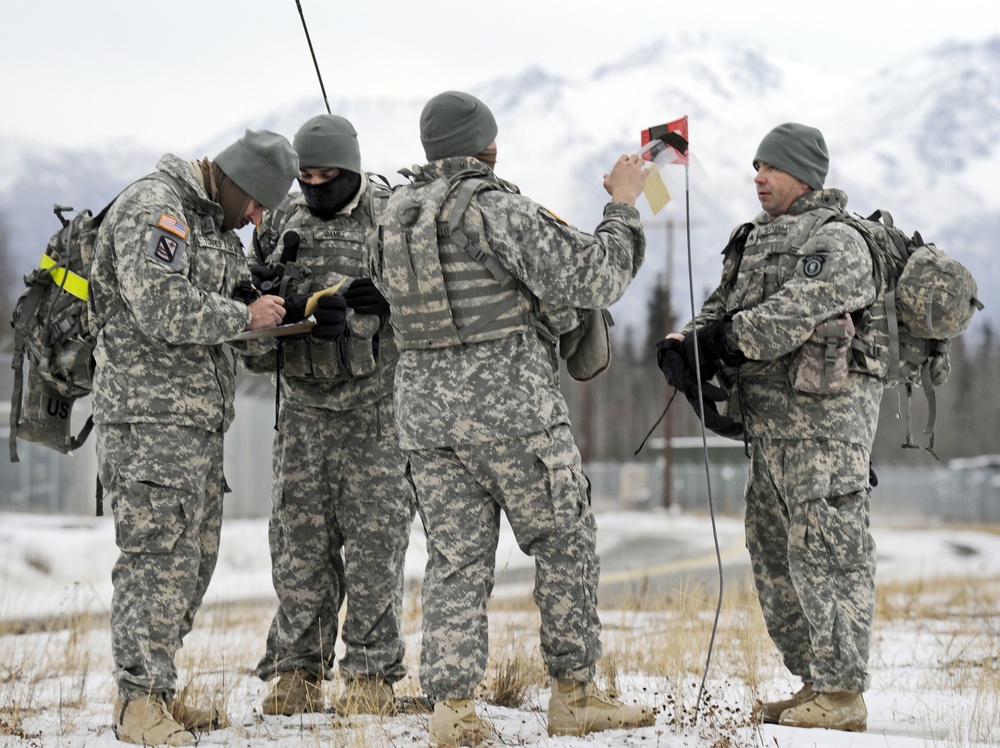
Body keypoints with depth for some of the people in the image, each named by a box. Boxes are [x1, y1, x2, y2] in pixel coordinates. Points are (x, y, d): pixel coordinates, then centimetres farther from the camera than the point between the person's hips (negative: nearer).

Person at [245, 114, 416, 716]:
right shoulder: (282, 225, 11)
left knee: (375, 541, -4)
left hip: (377, 407, -4)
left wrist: (389, 301, -23)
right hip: (304, 403, 4)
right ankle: (298, 672, 11)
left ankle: (372, 674, 1)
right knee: (300, 540, 4)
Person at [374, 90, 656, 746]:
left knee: (457, 558, 7)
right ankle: (575, 694, 12)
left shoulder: (396, 214, 9)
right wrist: (623, 208, -2)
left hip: (426, 408, 6)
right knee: (566, 543, 8)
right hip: (511, 404, -6)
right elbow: (588, 278, -15)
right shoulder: (500, 209, -11)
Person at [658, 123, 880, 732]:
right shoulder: (756, 241, 20)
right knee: (774, 556, 12)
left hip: (824, 421, -10)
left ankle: (843, 694, -7)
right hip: (771, 424, 10)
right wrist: (689, 344, -4)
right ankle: (815, 684, 19)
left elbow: (793, 314, -21)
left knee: (824, 553, -9)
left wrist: (726, 338, -24)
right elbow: (724, 309, 15)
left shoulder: (837, 243, -8)